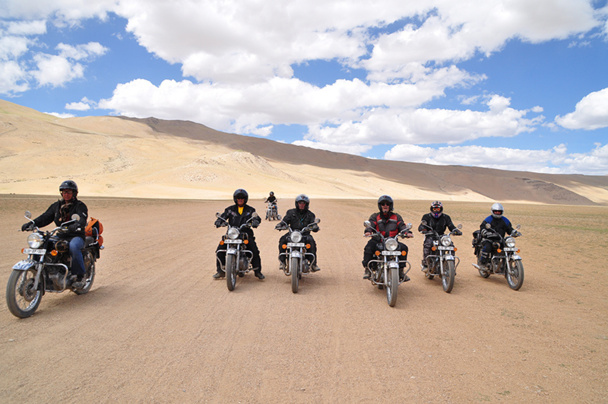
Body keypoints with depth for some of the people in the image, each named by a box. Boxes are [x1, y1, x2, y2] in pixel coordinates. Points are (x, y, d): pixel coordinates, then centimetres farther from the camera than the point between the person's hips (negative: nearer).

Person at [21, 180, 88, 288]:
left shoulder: (80, 206, -1)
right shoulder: (56, 205, 18)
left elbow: (82, 220, -19)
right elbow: (45, 217, 10)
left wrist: (75, 226, -42)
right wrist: (32, 223, -8)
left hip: (76, 236, -6)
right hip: (60, 236, 6)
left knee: (73, 246, -38)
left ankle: (80, 276, -26)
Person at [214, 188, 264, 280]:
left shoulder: (250, 210, 12)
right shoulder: (230, 209, 14)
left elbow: (256, 217, -1)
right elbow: (223, 216, 4)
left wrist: (255, 222, -26)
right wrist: (218, 221, -19)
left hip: (246, 233, -1)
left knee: (254, 251, -20)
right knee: (220, 250, -14)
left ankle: (257, 271, -4)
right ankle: (221, 271, 1)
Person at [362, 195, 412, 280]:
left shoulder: (396, 217, 18)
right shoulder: (375, 216, 12)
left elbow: (402, 225, 5)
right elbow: (370, 224, -5)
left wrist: (407, 232, -17)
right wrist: (368, 231, -29)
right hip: (378, 240, -1)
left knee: (404, 248, -22)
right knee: (369, 247, -30)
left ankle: (401, 271, -9)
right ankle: (367, 269, -22)